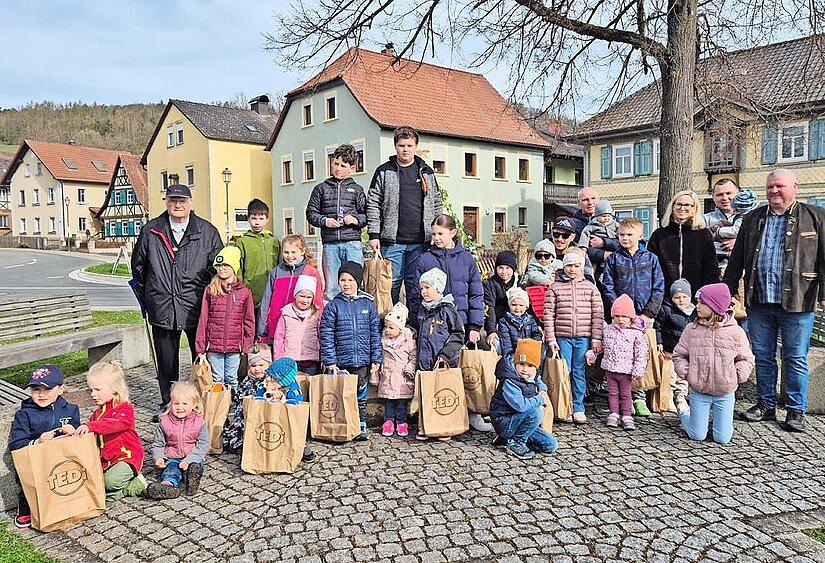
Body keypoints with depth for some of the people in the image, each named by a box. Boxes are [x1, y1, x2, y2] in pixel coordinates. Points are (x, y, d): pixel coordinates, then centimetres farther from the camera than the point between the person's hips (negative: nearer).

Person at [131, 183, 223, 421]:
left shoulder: (207, 232, 1)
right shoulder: (151, 231, 6)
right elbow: (138, 265, 16)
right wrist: (144, 297, 16)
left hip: (196, 306, -2)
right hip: (162, 308, 2)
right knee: (165, 359, 12)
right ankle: (167, 403, 26)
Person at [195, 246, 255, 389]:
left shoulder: (244, 292, 1)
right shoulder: (210, 290, 2)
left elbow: (249, 321, 4)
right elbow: (203, 320, 2)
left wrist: (246, 345, 0)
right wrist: (200, 347, -1)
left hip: (235, 346, 0)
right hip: (214, 346, 0)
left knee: (232, 379, 10)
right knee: (217, 380, 8)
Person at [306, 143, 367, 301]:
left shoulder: (357, 189, 13)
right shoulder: (321, 188, 14)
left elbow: (366, 214, 10)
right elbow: (311, 213, 12)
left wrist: (356, 220, -9)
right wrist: (324, 221, -5)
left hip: (352, 242, -1)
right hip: (330, 244, 1)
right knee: (330, 288, 2)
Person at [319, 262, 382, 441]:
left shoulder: (368, 304, 4)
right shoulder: (333, 306, -1)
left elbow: (375, 333, 5)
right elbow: (326, 336, -3)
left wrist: (376, 358, 2)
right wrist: (330, 361, -8)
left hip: (362, 361, 1)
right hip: (340, 362, -1)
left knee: (361, 395, 10)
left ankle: (362, 426, 22)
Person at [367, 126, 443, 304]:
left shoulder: (427, 173, 13)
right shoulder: (384, 172, 5)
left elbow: (437, 205, 16)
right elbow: (373, 205, 2)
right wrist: (374, 235, -6)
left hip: (420, 242, 2)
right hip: (392, 242, -2)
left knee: (416, 286, 5)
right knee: (391, 284, 1)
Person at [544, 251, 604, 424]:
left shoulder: (590, 287, 7)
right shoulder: (555, 288, 3)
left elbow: (598, 314, 5)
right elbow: (548, 315, 0)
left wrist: (596, 339, -1)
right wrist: (551, 340, -5)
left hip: (583, 338, 1)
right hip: (562, 337, -1)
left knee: (579, 373, 7)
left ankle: (578, 409, 16)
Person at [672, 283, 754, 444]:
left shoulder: (736, 331, -3)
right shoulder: (691, 329, -1)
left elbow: (746, 359, 7)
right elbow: (679, 355, 7)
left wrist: (738, 375, -10)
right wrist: (683, 371, -10)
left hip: (725, 394, 0)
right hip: (698, 393, 0)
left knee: (722, 439, 4)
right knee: (697, 436, 4)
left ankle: (715, 413, 33)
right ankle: (684, 414, 34)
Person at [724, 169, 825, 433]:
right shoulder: (752, 219, 12)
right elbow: (736, 260, 13)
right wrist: (728, 291, 9)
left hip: (796, 302, -3)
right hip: (758, 302, 3)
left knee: (795, 359, 6)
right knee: (762, 356, 11)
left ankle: (796, 410, 18)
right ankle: (765, 404, 24)